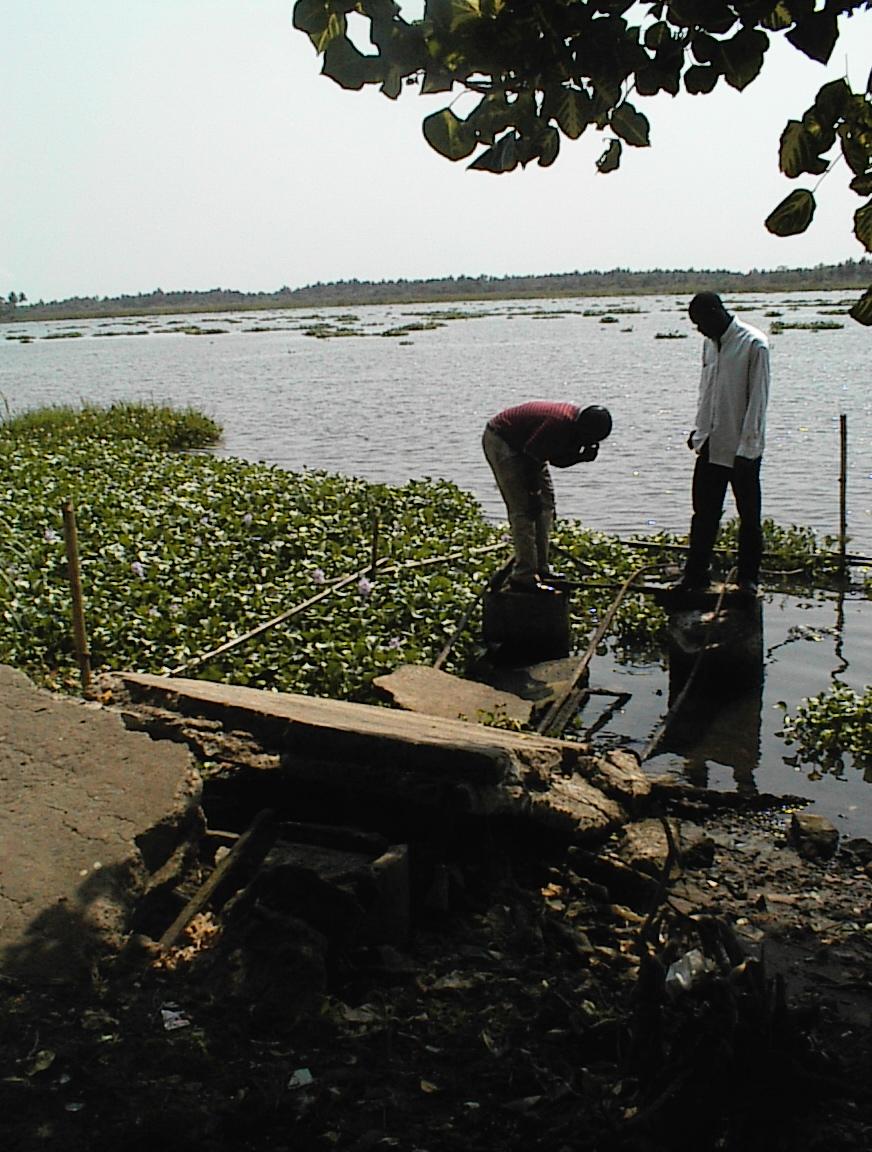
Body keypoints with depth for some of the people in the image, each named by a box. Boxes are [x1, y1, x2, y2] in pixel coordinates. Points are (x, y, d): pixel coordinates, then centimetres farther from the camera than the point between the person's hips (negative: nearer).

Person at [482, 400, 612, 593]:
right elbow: (531, 456, -27)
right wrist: (533, 492, -20)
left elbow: (558, 459, 4)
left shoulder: (575, 426, -5)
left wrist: (583, 456, -14)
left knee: (546, 503, 6)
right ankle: (524, 575, -14)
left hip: (522, 444, 10)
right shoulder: (559, 423, -33)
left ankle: (541, 569, 8)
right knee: (523, 508, -15)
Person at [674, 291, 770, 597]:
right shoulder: (709, 343, 9)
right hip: (710, 445, 6)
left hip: (742, 448, -6)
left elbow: (758, 398, -15)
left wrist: (747, 447, -17)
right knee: (704, 513, 8)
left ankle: (748, 577, 17)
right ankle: (696, 573, 16)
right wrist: (699, 430, 15)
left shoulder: (754, 344, -13)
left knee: (749, 515, 7)